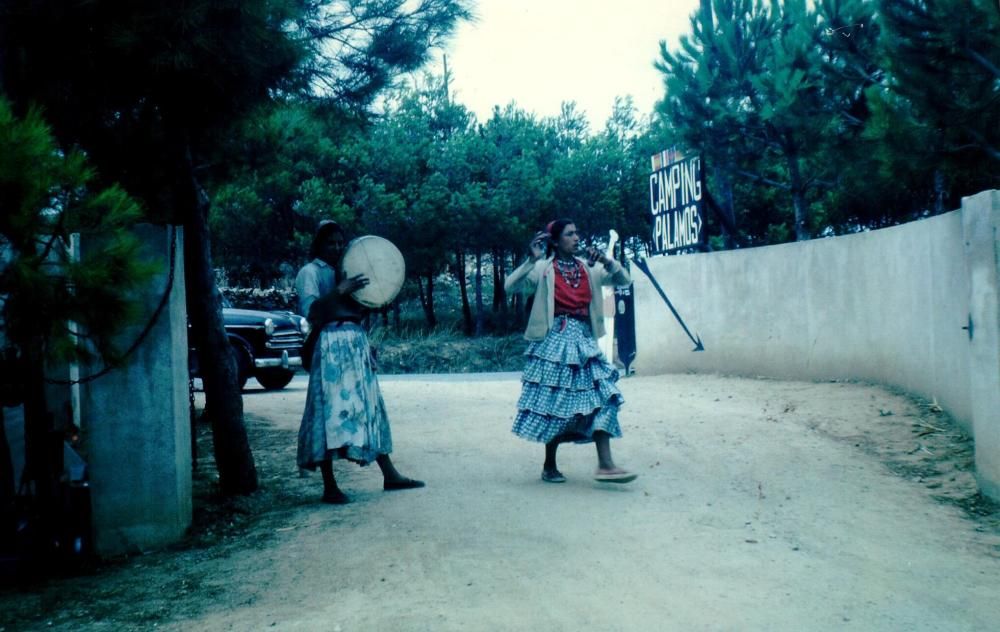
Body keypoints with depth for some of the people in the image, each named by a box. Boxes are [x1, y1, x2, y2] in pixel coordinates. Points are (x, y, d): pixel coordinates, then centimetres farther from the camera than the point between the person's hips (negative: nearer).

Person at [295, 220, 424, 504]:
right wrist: (339, 291, -23)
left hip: (356, 343, 8)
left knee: (369, 408, 9)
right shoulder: (309, 272, -1)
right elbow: (309, 312, -15)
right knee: (330, 412, -9)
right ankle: (330, 486, -6)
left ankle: (390, 475, 14)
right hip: (331, 346, -7)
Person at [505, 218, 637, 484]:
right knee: (555, 403, 0)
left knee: (602, 397, -7)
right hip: (554, 341, -5)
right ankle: (549, 467, 15)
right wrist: (532, 260, -23)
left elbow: (624, 280, 8)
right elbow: (510, 286, -13)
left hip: (584, 342, 5)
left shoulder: (589, 269, 11)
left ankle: (605, 464, -8)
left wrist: (606, 261, -8)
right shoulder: (544, 269, -3)